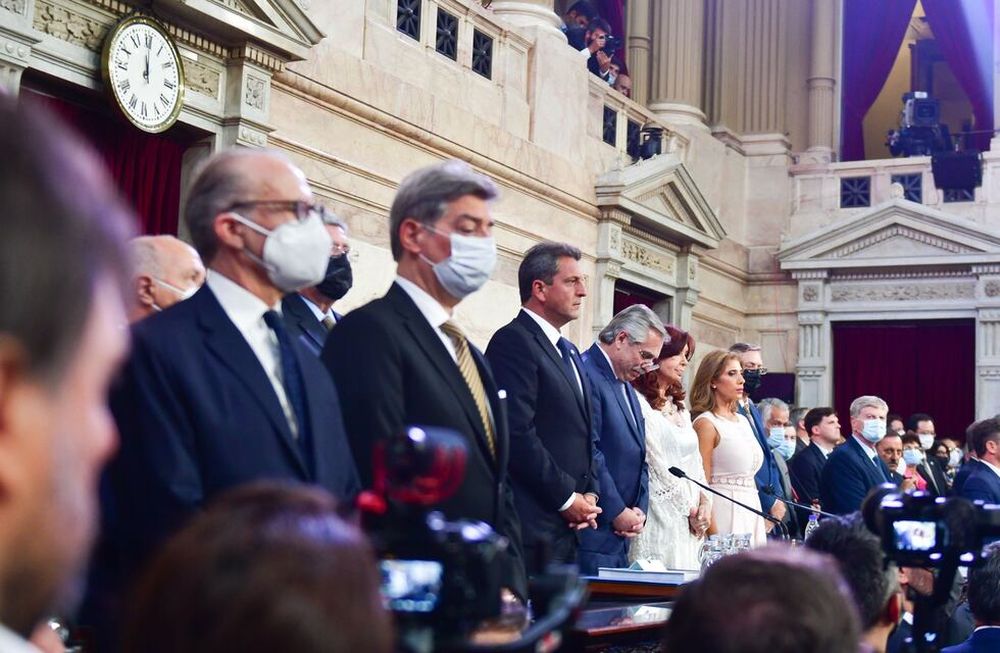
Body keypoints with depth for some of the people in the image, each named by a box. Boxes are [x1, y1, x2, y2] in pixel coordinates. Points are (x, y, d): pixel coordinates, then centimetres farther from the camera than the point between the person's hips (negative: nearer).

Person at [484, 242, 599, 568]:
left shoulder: (569, 352, 20)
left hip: (569, 525, 9)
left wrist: (589, 495, 6)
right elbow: (518, 435, -18)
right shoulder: (513, 341, -10)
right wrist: (567, 499, -12)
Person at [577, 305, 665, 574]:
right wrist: (617, 512, -13)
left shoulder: (627, 389, 21)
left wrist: (640, 510, 6)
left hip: (621, 532, 9)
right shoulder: (586, 375, -11)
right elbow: (589, 453, -17)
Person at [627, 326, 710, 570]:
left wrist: (705, 503, 2)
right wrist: (690, 510, -7)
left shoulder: (679, 407, 19)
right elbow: (657, 466, -11)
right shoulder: (639, 404, -8)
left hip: (691, 521, 8)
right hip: (661, 511, -8)